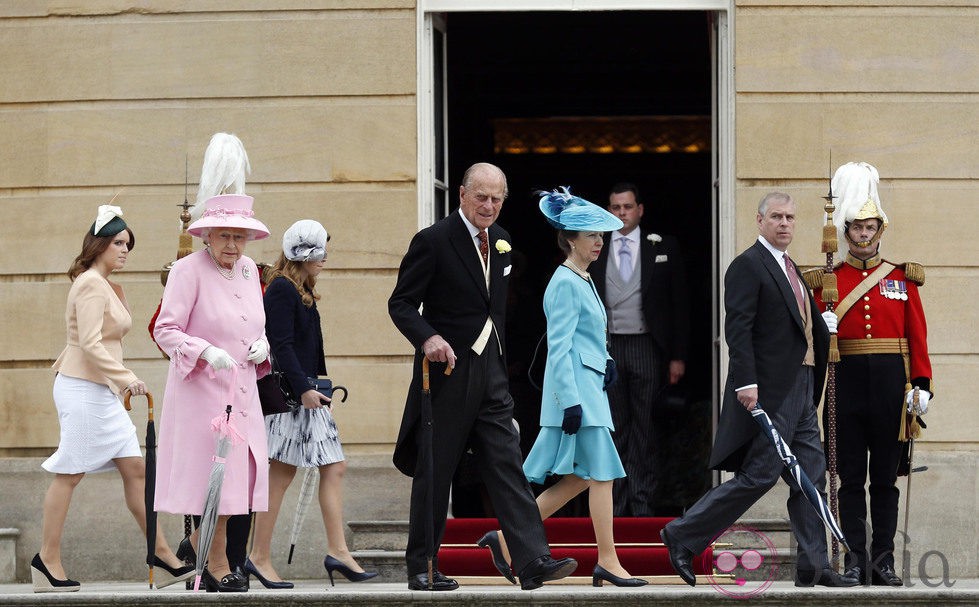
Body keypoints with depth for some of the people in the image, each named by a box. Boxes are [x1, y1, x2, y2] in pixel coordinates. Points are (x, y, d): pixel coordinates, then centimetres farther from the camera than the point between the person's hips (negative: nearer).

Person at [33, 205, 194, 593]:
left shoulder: (104, 285, 19)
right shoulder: (91, 284, -12)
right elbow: (90, 344, -20)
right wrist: (125, 377, -21)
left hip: (101, 391, 10)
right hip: (83, 388, -10)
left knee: (134, 468, 4)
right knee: (70, 473, -5)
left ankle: (162, 556, 3)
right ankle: (48, 561, 1)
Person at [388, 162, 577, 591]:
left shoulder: (500, 242, 12)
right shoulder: (433, 241, -9)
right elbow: (401, 303, -11)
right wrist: (428, 338, -28)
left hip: (490, 376, 6)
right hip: (447, 371, -6)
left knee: (508, 467, -2)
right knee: (434, 473, 1)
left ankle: (533, 561, -9)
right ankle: (421, 567, 10)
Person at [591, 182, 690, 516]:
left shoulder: (663, 248, 5)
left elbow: (679, 304, 4)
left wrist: (678, 356, -1)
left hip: (648, 347, -1)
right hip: (607, 348, 1)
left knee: (647, 431, -1)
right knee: (613, 431, 3)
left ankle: (643, 507, 3)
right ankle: (616, 509, 8)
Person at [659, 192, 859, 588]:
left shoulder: (789, 269, 19)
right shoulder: (747, 266, -10)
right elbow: (737, 329, -18)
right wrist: (746, 383, -24)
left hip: (799, 392, 9)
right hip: (769, 392, -9)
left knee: (811, 475, 7)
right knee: (759, 475, -9)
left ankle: (813, 567, 10)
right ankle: (684, 536, 0)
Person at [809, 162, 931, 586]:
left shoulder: (902, 278, 8)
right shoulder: (828, 280, 5)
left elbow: (917, 336, 5)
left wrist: (921, 385, -3)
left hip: (889, 384, 1)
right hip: (847, 382, -1)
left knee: (885, 477, 5)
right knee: (851, 477, 2)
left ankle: (884, 560, 8)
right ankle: (855, 561, 5)